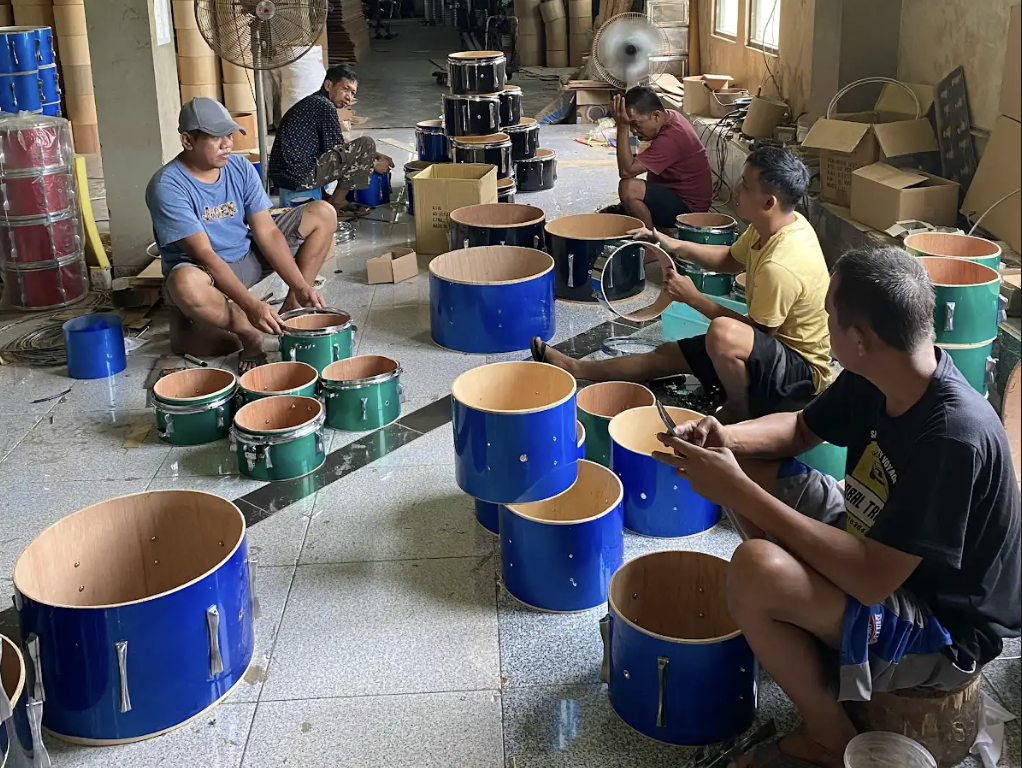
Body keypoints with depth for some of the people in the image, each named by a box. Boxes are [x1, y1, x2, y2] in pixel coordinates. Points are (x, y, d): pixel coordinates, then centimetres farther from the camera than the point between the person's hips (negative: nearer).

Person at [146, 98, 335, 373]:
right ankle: (249, 334, -15)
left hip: (251, 255, 6)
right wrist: (251, 305, -37)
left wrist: (300, 286, -21)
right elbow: (204, 254, -28)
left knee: (323, 214, -4)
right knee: (185, 283, -44)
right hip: (203, 269, -6)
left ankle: (292, 310, -4)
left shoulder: (240, 168, -5)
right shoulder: (167, 186, -22)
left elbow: (267, 231, -9)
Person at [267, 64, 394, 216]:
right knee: (366, 144, -8)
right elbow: (337, 153, -7)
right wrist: (373, 165, 6)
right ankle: (337, 202, 0)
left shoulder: (311, 102, 20)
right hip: (299, 176, -10)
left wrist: (374, 155, 20)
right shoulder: (325, 107, -9)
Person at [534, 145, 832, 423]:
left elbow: (758, 330, -21)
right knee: (668, 353, 11)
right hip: (770, 345, 10)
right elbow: (732, 259, 14)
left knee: (723, 333, -37)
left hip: (802, 371, -10)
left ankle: (740, 412, -11)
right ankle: (577, 368, 25)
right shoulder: (775, 224, -4)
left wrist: (693, 298, -14)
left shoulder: (781, 265, -33)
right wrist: (676, 246, -1)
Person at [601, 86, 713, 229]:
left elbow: (626, 171, -31)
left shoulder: (671, 138, -29)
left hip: (688, 207, -10)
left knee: (629, 188, -30)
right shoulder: (669, 116, 2)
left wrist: (622, 127, -32)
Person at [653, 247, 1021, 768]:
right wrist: (726, 439, -14)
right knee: (748, 462, 3)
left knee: (756, 571, -32)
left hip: (943, 630, -8)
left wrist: (739, 492, -32)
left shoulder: (955, 438, -34)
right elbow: (801, 429, 8)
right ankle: (796, 628, 11)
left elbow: (871, 579, -35)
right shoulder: (874, 377, -10)